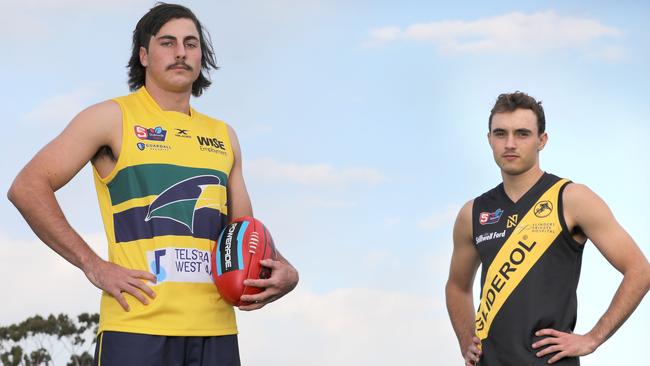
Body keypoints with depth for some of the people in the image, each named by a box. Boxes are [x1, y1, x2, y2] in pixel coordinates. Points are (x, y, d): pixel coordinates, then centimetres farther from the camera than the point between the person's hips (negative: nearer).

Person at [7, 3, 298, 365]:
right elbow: (28, 188, -2)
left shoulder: (223, 136, 19)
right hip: (138, 325, -5)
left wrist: (283, 271, 2)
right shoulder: (113, 118, 4)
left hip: (216, 328, 5)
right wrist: (93, 265, -10)